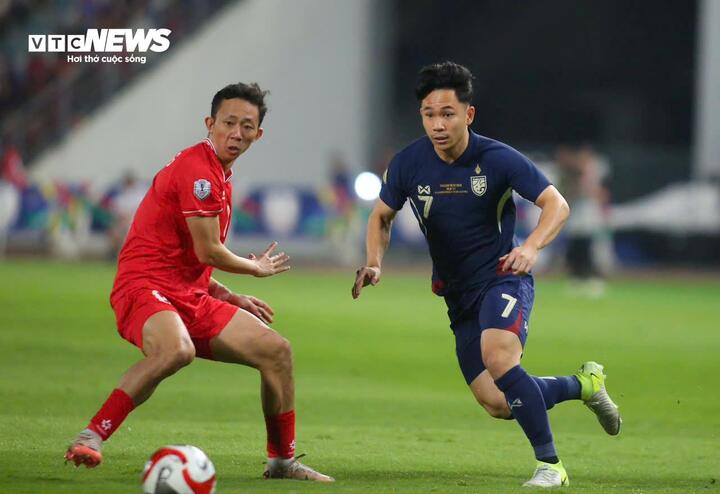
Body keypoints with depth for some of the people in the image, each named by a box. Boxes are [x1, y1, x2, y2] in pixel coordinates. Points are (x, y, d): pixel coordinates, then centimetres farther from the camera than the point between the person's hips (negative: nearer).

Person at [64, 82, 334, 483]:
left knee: (277, 350, 3)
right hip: (145, 287, -10)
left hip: (189, 297, 10)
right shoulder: (197, 169, -12)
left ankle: (282, 461, 16)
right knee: (178, 350, -40)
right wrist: (256, 268, 5)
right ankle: (91, 438, -33)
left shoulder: (222, 178, 20)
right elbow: (208, 252, -13)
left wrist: (231, 298, 20)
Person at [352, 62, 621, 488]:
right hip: (459, 293, 5)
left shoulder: (498, 159, -15)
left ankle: (550, 464, -22)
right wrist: (375, 264, -9)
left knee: (498, 357, -33)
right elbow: (382, 216, 10)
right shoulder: (409, 164, -6)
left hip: (504, 279, -5)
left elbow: (557, 205, -10)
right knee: (496, 403, 0)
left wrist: (531, 248, -29)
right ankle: (583, 384, 27)